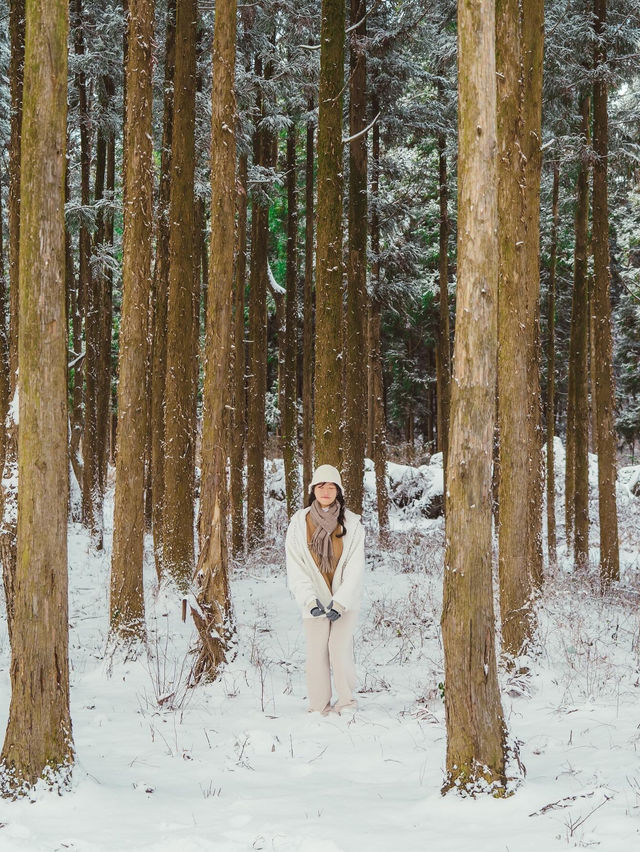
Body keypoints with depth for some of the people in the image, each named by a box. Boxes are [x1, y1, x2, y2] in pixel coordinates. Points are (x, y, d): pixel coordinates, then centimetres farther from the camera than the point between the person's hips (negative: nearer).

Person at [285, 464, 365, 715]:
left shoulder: (352, 523, 1)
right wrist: (310, 600, -14)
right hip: (314, 599, 1)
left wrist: (340, 602, -13)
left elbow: (355, 567, -3)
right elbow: (295, 566, -1)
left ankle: (346, 704, 1)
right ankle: (319, 708, 4)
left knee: (340, 649, -11)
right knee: (316, 653, -4)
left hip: (345, 599, -1)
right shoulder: (299, 523, 2)